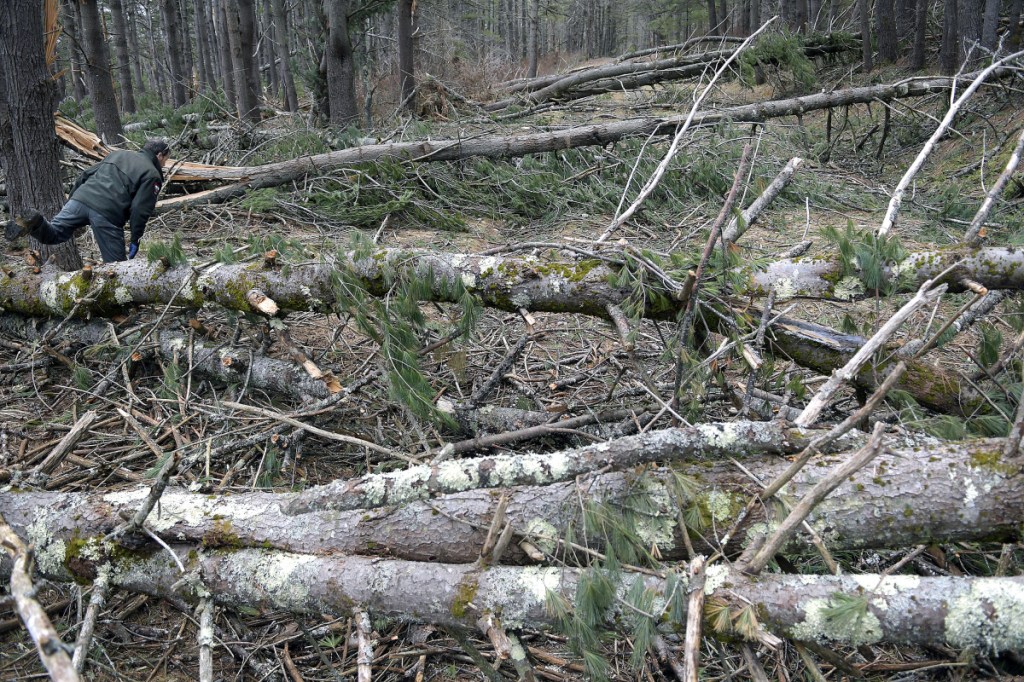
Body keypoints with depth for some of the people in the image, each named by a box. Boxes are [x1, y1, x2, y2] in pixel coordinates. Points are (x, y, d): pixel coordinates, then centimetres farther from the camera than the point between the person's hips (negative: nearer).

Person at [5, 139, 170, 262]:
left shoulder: (117, 154, 27)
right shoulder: (152, 175, 5)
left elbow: (85, 176, 25)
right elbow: (140, 210, -6)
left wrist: (71, 201, 30)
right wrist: (136, 240, -1)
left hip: (82, 198, 5)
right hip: (108, 213, -5)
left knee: (53, 235, 9)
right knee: (116, 264, 4)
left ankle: (35, 223, -20)